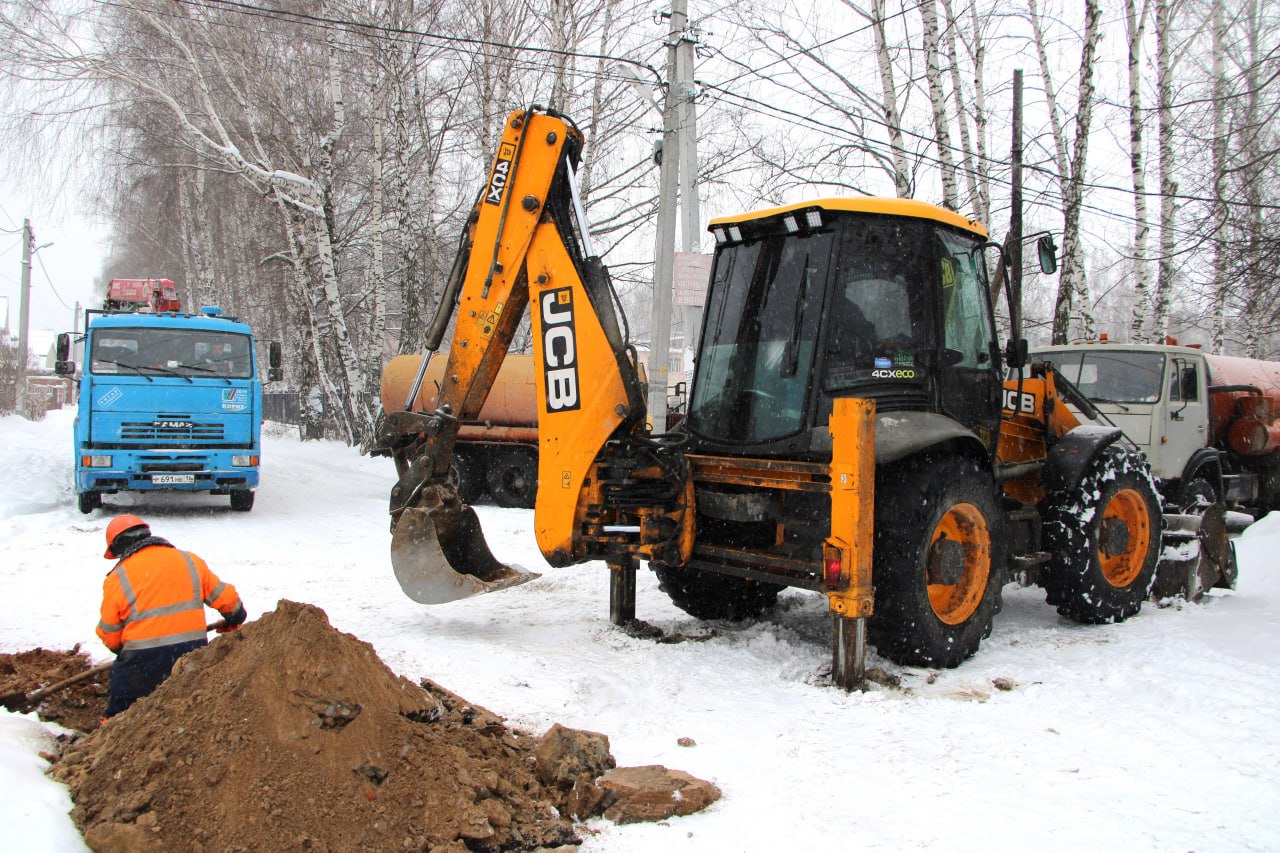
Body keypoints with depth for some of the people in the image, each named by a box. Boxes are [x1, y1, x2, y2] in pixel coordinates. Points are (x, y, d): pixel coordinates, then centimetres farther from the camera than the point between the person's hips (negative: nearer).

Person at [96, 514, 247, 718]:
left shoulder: (118, 578, -1)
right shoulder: (189, 560, 8)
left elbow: (109, 634, 2)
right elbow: (224, 596, 13)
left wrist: (122, 650, 23)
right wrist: (234, 620, 32)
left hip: (143, 662, -3)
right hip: (192, 652, 3)